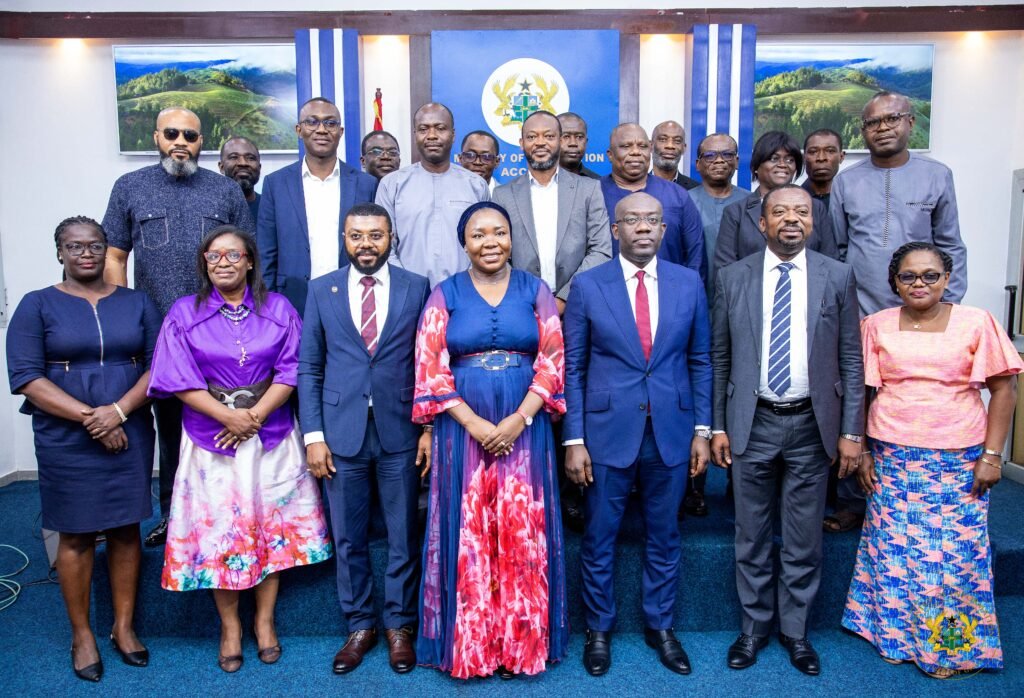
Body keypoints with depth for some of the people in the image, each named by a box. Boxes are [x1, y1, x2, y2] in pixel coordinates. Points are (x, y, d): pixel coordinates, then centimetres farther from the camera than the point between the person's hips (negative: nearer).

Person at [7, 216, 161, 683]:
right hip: (66, 441, -2)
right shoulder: (37, 306, 1)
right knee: (76, 536, 7)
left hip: (130, 435, 2)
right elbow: (25, 377, -7)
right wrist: (88, 417, -15)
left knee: (126, 531, 8)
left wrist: (119, 410, -14)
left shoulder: (137, 303, 7)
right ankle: (82, 635, 21)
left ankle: (124, 627, 22)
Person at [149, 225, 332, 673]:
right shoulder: (184, 314, 2)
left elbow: (291, 370, -4)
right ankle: (229, 626, 22)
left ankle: (265, 620, 23)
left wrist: (255, 416, -15)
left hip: (271, 436, 1)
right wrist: (228, 417, -16)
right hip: (211, 438, 0)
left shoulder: (278, 309, 2)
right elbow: (178, 379, -5)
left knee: (271, 525, 7)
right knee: (218, 530, 6)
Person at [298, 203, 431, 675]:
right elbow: (308, 367, 3)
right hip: (341, 430, 1)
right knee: (347, 538, 12)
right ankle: (359, 626, 30)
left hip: (400, 430, -1)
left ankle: (399, 626, 28)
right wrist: (313, 434, -3)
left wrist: (431, 426, -2)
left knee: (402, 536, 9)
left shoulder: (416, 288, 1)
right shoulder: (321, 290, 4)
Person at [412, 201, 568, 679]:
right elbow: (431, 370, -3)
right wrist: (475, 424, -13)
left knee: (523, 534, 4)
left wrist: (519, 419, -13)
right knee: (469, 535, 5)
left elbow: (552, 362, 0)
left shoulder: (535, 291, 6)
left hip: (524, 430, 1)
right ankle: (469, 645, 21)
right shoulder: (445, 295, 4)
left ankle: (521, 642, 21)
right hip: (463, 430, 0)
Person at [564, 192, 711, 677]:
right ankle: (598, 628, 31)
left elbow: (701, 361, 8)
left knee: (663, 536, 15)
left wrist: (702, 429, 3)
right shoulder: (587, 286, -3)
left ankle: (659, 626, 35)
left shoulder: (689, 283, 3)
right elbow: (572, 368, -2)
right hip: (607, 430, -2)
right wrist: (574, 439, -6)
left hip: (672, 430, 2)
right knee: (599, 537, 10)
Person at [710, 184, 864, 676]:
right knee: (751, 535, 12)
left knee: (804, 538, 11)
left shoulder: (837, 277, 1)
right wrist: (717, 426, 0)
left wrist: (851, 431, -2)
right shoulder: (733, 278, 0)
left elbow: (850, 359, 2)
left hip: (812, 424, 0)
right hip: (752, 423, 0)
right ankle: (753, 627, 30)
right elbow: (719, 358, 2)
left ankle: (794, 630, 31)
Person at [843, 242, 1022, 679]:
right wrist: (861, 451, 0)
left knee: (955, 553, 4)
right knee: (895, 548, 8)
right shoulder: (877, 325, 2)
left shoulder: (976, 323, -1)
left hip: (959, 462, -1)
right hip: (893, 460, 1)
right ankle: (896, 634, 28)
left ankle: (951, 644, 26)